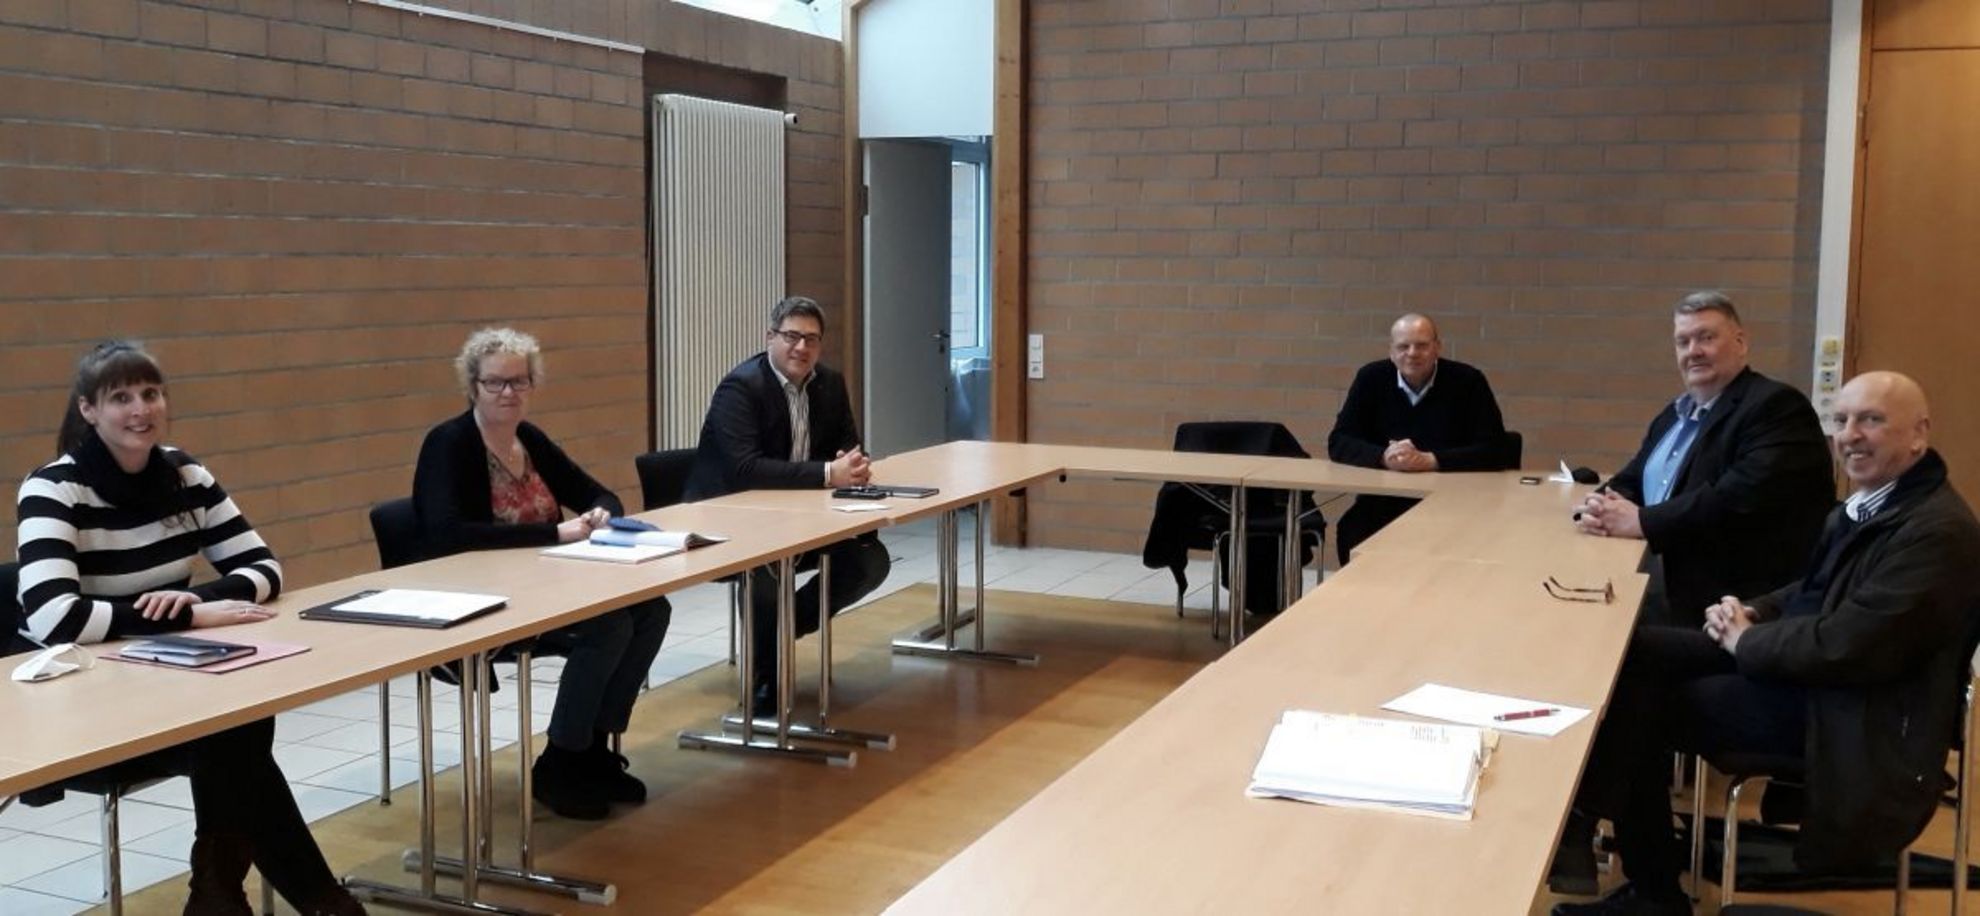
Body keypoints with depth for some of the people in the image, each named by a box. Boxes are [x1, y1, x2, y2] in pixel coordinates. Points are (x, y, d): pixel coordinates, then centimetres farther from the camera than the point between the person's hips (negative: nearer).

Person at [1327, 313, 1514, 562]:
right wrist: (1385, 458, -20)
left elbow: (1496, 451, -9)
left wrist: (1430, 460, -21)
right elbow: (1339, 443, 0)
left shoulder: (1468, 381, -3)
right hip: (1382, 503, 1)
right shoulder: (1372, 378, 3)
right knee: (1352, 534, -26)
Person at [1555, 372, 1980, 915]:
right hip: (1805, 658, 10)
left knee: (1643, 704, -11)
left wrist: (1745, 639, -13)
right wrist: (1752, 613, 1)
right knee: (1632, 653, -2)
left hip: (1852, 711, -9)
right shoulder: (1871, 503, 9)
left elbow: (1846, 647, -27)